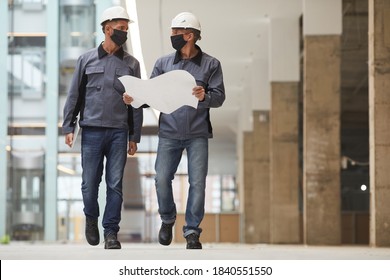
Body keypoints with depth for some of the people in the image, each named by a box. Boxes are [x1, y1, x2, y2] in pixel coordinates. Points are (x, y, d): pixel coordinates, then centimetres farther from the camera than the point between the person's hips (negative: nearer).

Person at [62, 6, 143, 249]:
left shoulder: (131, 64, 9)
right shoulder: (87, 60, 6)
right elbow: (74, 95, 8)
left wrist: (135, 137, 6)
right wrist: (69, 127, 2)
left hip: (119, 133, 1)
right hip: (92, 131, -1)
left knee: (115, 185, -2)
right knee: (90, 183, 1)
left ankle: (111, 232, 5)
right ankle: (91, 219, 27)